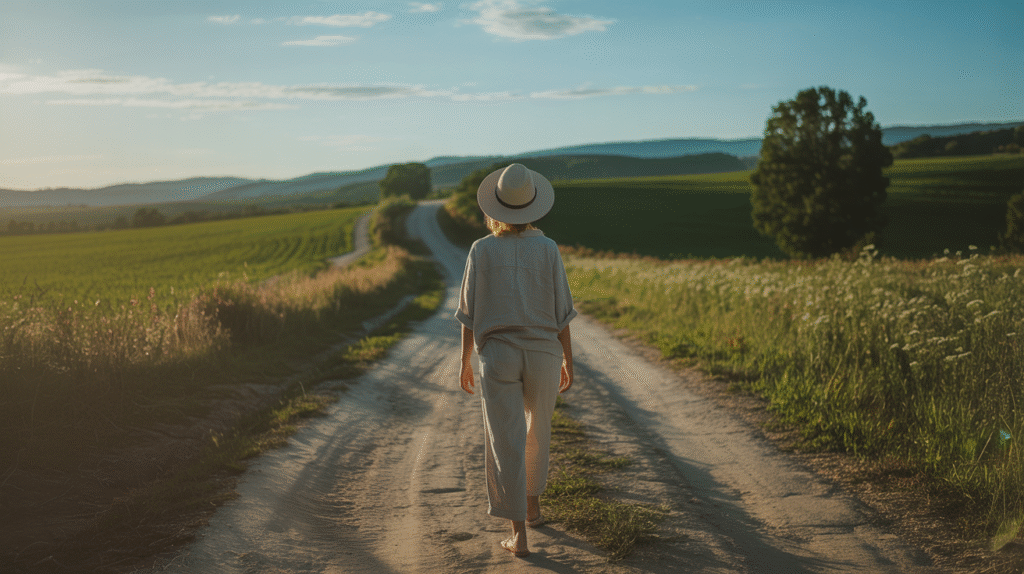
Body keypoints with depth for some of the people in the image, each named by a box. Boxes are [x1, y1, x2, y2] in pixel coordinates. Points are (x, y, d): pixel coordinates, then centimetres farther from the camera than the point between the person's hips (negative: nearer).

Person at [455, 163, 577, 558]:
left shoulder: (481, 251, -4)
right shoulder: (547, 249, -4)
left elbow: (470, 312, -1)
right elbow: (561, 311, -2)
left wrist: (464, 362, 9)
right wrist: (569, 361, 8)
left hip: (497, 355, -1)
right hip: (543, 354, 1)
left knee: (506, 444, 2)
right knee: (537, 431, 25)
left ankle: (519, 535, -1)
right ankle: (532, 505, 37)